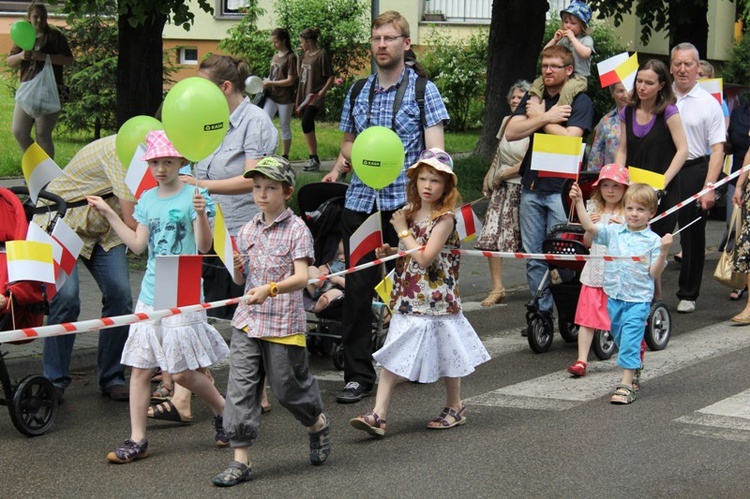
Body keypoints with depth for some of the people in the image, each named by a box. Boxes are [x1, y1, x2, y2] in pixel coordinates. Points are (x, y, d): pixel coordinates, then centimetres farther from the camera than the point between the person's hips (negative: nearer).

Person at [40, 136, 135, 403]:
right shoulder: (118, 151, -31)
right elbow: (133, 221, -34)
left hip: (103, 230, 8)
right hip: (60, 224, -7)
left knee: (120, 296, -9)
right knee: (66, 298, -20)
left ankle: (111, 377, 4)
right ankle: (54, 380, -4)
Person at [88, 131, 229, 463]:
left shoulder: (193, 195, -7)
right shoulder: (147, 200, 10)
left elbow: (204, 246, -12)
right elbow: (138, 245, 11)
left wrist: (201, 214, -29)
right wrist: (109, 214, 12)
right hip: (150, 295, 6)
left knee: (182, 372, -2)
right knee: (140, 368, 3)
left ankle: (224, 411, 23)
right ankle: (137, 440, 9)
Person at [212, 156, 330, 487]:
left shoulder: (296, 229, -7)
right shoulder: (247, 231, 10)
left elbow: (301, 277, -17)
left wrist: (270, 289, -33)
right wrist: (237, 268, -7)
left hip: (284, 324, -5)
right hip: (247, 322, 5)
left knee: (288, 388, 7)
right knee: (240, 388, -3)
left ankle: (319, 425, 38)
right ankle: (240, 460, 1)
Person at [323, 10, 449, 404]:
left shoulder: (423, 91, 1)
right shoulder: (357, 94, 13)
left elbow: (435, 151, -5)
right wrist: (350, 158, -1)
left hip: (406, 199, -3)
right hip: (361, 199, 3)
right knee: (357, 287, -1)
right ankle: (358, 374, 5)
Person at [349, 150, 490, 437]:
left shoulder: (445, 219, -13)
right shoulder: (409, 213, 8)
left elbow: (424, 258, -21)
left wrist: (403, 230, -13)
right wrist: (389, 253, 1)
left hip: (436, 300, -6)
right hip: (406, 300, 6)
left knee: (445, 354, 10)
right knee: (391, 357, -1)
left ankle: (455, 408, 28)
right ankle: (378, 415, -3)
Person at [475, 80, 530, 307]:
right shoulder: (508, 121, 10)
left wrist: (503, 174, -9)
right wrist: (488, 177, 22)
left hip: (522, 188, -7)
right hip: (502, 187, 7)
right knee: (491, 236, -3)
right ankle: (497, 288, 0)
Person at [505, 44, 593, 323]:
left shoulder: (580, 101, 0)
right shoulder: (533, 98, 15)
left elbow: (570, 137, -15)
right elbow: (511, 133, 2)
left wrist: (539, 118, -3)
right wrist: (547, 118, -6)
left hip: (562, 188, -5)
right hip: (531, 186, 5)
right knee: (533, 256, 6)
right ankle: (540, 311, 13)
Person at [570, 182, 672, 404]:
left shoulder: (653, 240, -4)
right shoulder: (613, 232, 4)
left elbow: (654, 273, -6)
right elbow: (589, 227, -7)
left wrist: (664, 252, -20)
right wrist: (578, 202, -15)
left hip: (638, 300, -4)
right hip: (614, 297, 4)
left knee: (630, 342, -10)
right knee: (620, 340, 17)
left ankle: (626, 386, -10)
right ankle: (633, 370, 37)